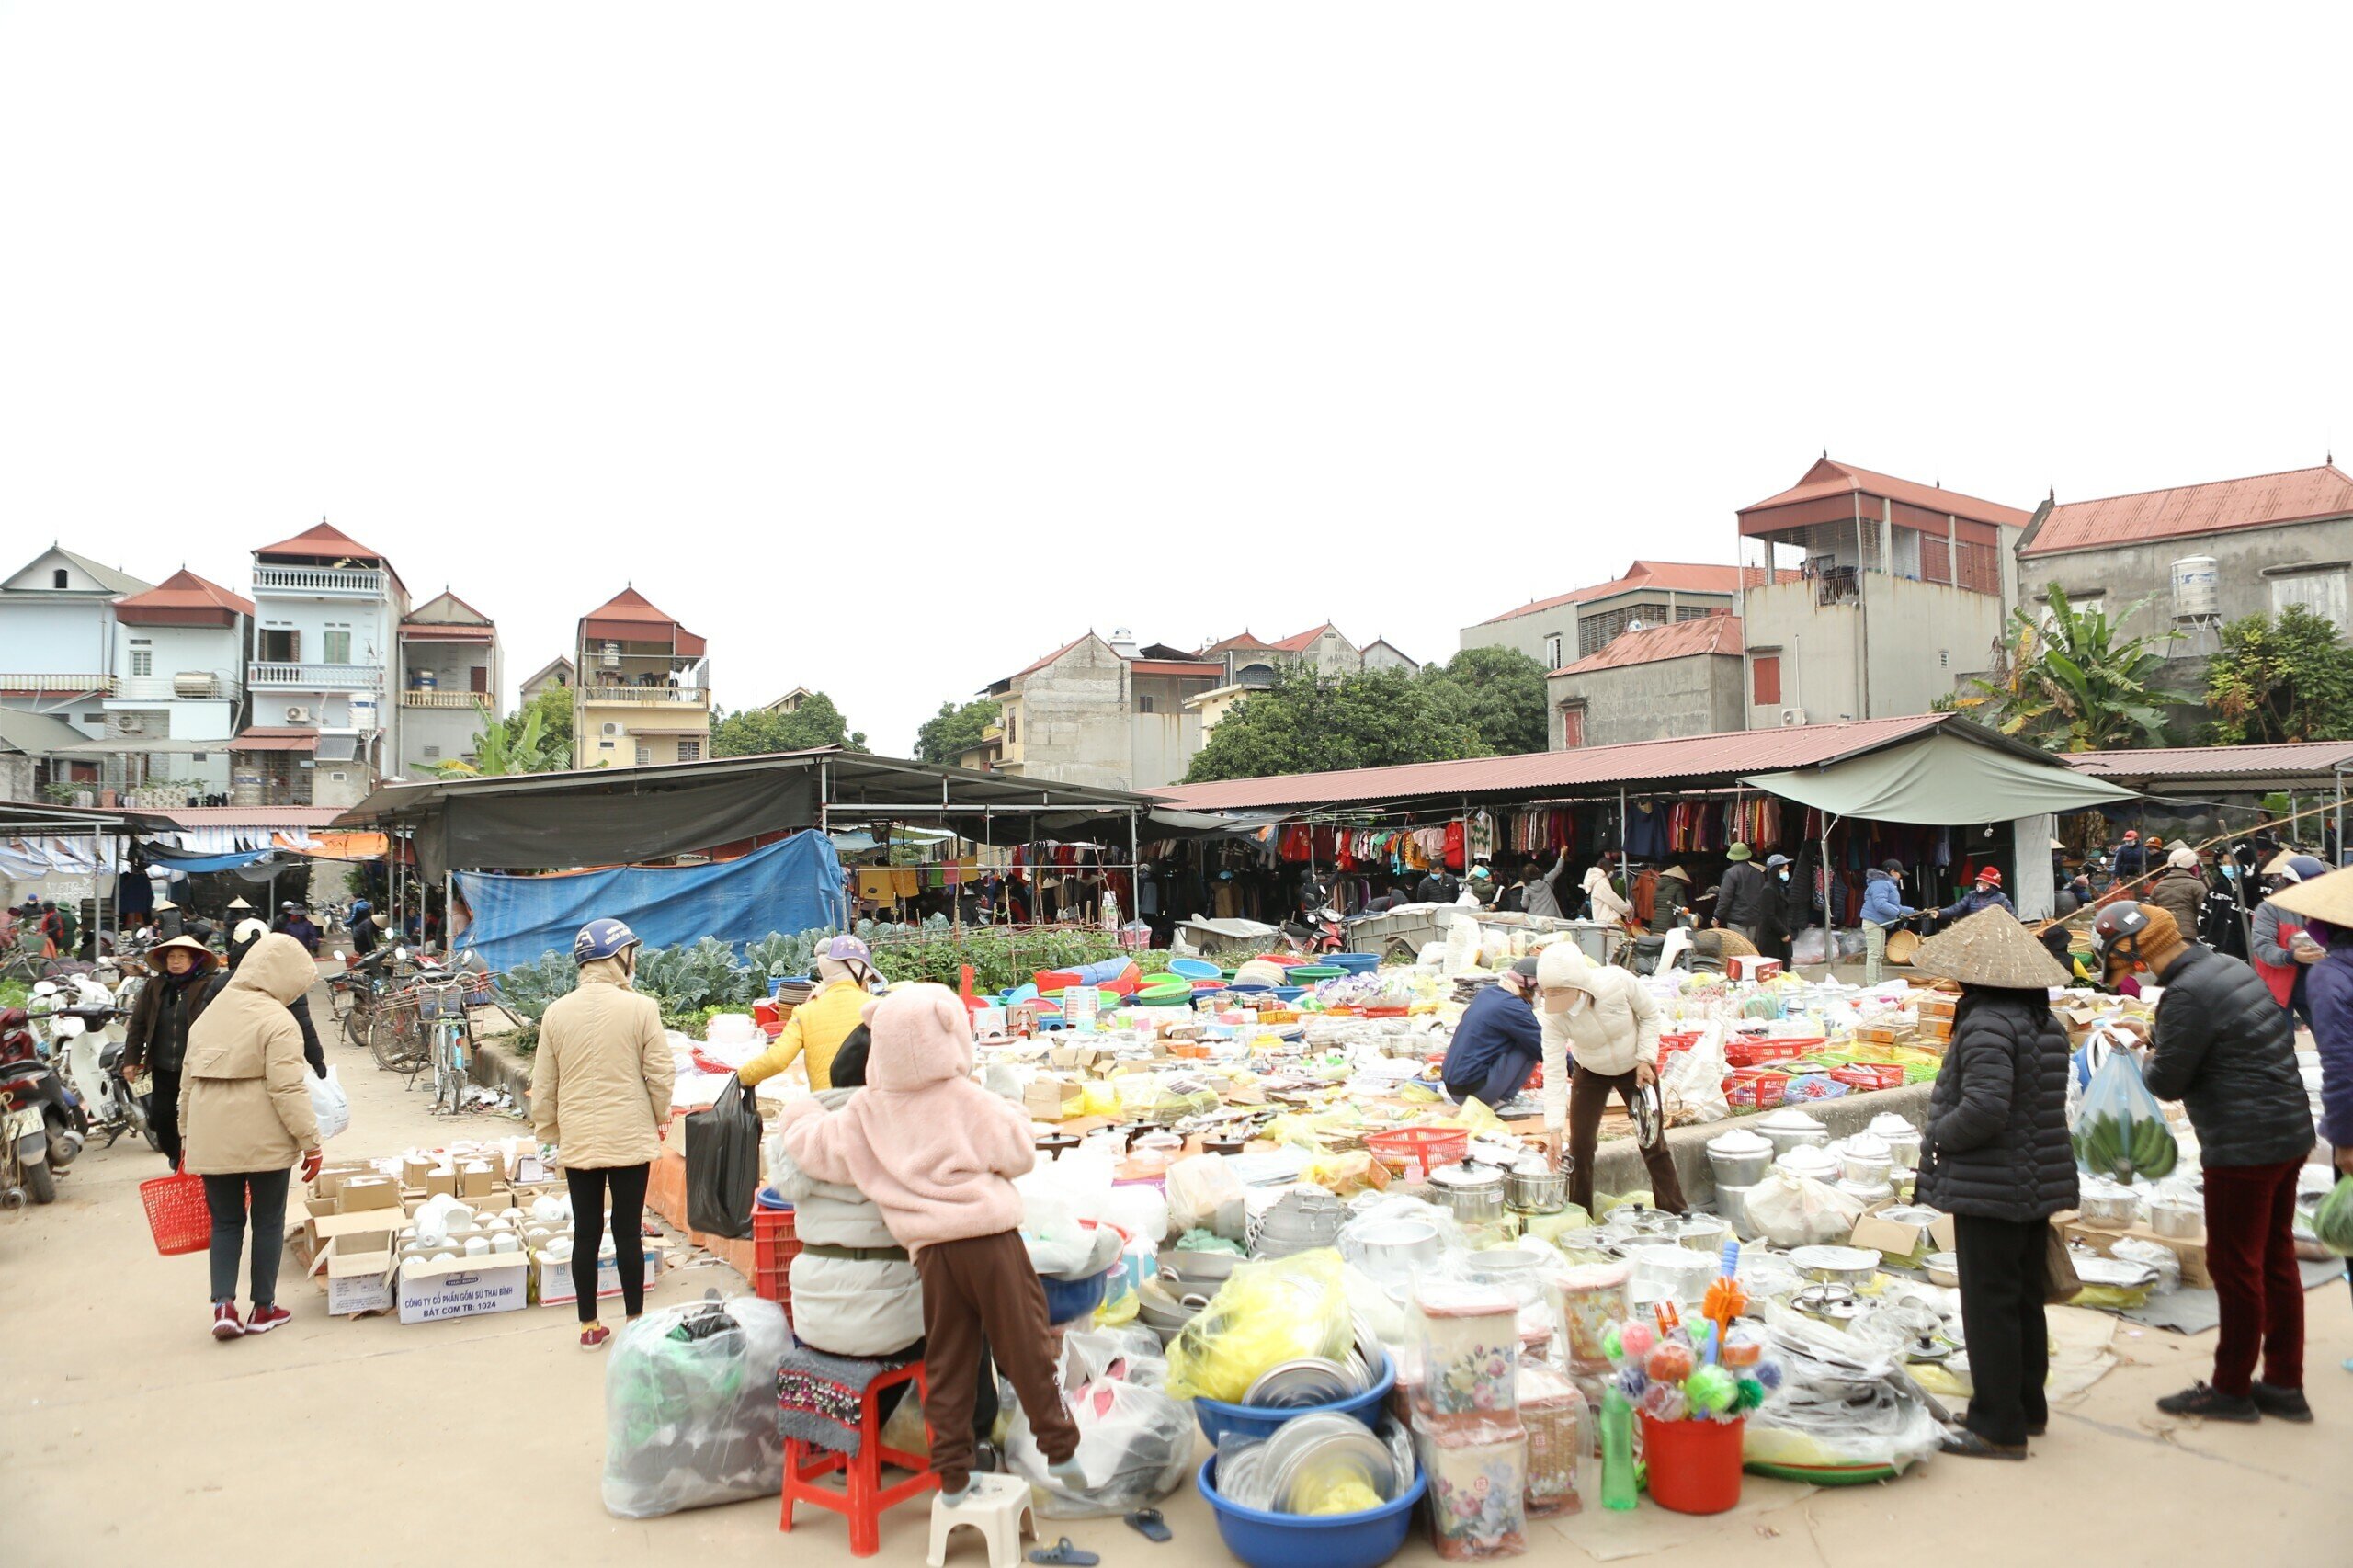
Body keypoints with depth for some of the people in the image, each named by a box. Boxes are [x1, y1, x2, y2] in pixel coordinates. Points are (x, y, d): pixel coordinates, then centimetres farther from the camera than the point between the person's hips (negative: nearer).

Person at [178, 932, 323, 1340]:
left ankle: (223, 1305, 1)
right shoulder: (276, 1021, -11)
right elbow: (288, 1090, -17)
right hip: (264, 1141, -5)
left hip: (210, 1141, 5)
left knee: (225, 1222, 14)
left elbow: (187, 1081, 16)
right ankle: (263, 1309, 16)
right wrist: (310, 1142, -12)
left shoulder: (209, 1014, 11)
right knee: (268, 1222, 8)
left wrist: (186, 1138, 25)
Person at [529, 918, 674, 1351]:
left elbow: (542, 1084, 4)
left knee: (585, 1233, 10)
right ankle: (634, 1322, 16)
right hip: (631, 1138, -2)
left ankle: (589, 1327, 20)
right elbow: (659, 1074, -6)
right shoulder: (641, 1008, -11)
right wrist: (660, 1118, 12)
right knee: (628, 1231, 7)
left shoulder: (557, 1012, -1)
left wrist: (548, 1129, 17)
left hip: (577, 1142, 3)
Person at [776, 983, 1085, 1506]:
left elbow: (818, 1148, 9)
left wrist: (799, 1116, 30)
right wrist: (1010, 1114, 16)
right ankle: (1060, 1449, 17)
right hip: (992, 1241, -3)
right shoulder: (969, 1101, -6)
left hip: (932, 1252, 3)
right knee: (1026, 1351, 8)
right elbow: (1019, 1153, -3)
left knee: (947, 1364, 14)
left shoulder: (865, 1112, 3)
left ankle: (952, 1474, 19)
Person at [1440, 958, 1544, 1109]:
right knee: (1531, 1045, -5)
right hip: (1475, 1089, -9)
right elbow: (1545, 1048, -11)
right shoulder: (1511, 1007, -15)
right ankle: (1502, 1099, -4)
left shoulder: (1487, 993, 9)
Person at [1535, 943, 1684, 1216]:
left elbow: (1651, 1014, -13)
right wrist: (1554, 1128, -32)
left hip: (1634, 1068, -1)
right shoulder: (1555, 1016, -29)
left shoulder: (1618, 981, -33)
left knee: (1653, 1143, 3)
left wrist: (1646, 1059, -19)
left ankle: (1675, 1216, 17)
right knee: (1580, 1146, -2)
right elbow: (1554, 1072, -28)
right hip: (1590, 1073, 1)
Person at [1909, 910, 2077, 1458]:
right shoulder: (2047, 1023, 9)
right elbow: (2044, 1103, 14)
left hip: (1990, 1189, -9)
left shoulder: (1986, 1023, -21)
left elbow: (1983, 1109, -28)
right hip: (2040, 1183, 9)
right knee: (2027, 1299, 19)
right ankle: (2028, 1408, 31)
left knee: (1989, 1305, 0)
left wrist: (1939, 1136, -12)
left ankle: (1998, 1427, 7)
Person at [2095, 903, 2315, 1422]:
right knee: (2276, 1260, 17)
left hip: (2243, 1149, -9)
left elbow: (2166, 1083, -19)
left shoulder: (2187, 996, -22)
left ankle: (2231, 1389, 15)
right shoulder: (2231, 968, 7)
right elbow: (2284, 1034, 19)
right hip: (2290, 1132, 10)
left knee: (2234, 1266, 3)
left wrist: (2149, 1059, 5)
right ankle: (2284, 1386, 26)